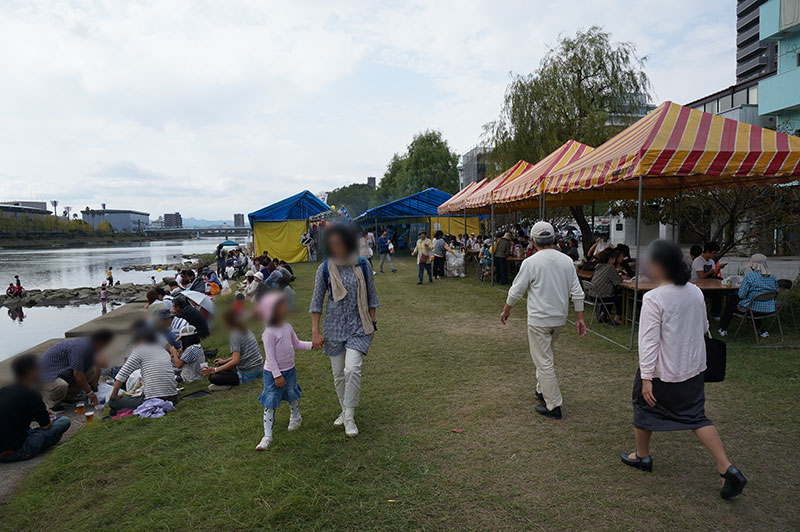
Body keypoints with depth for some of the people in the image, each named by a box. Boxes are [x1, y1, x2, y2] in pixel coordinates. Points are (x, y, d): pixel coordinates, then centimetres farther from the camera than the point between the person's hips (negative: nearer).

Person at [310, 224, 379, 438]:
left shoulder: (363, 266, -3)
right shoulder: (325, 268, -3)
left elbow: (372, 297, 7)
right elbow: (317, 301, 1)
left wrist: (372, 323, 5)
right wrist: (315, 331, -2)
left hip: (358, 326, -1)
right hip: (334, 327, 1)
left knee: (352, 369, -16)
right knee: (338, 374, 9)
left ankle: (349, 417, 0)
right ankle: (345, 410, 32)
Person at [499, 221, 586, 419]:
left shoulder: (531, 262, -14)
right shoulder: (566, 260, 2)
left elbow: (516, 291, -7)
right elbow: (577, 293, 4)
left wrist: (506, 310, 9)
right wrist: (579, 318, 11)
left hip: (539, 320, -6)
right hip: (560, 318, 7)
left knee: (544, 362, 1)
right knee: (544, 356, 24)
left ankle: (554, 406, 5)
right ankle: (542, 391, 37)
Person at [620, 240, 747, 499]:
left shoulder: (653, 298, -23)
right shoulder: (696, 292, -2)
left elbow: (649, 341, -22)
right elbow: (704, 327, 12)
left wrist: (646, 378, -19)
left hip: (662, 371, -6)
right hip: (693, 368, 6)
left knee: (644, 408, 16)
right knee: (697, 417, 16)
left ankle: (642, 456, 34)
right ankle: (727, 468, 7)